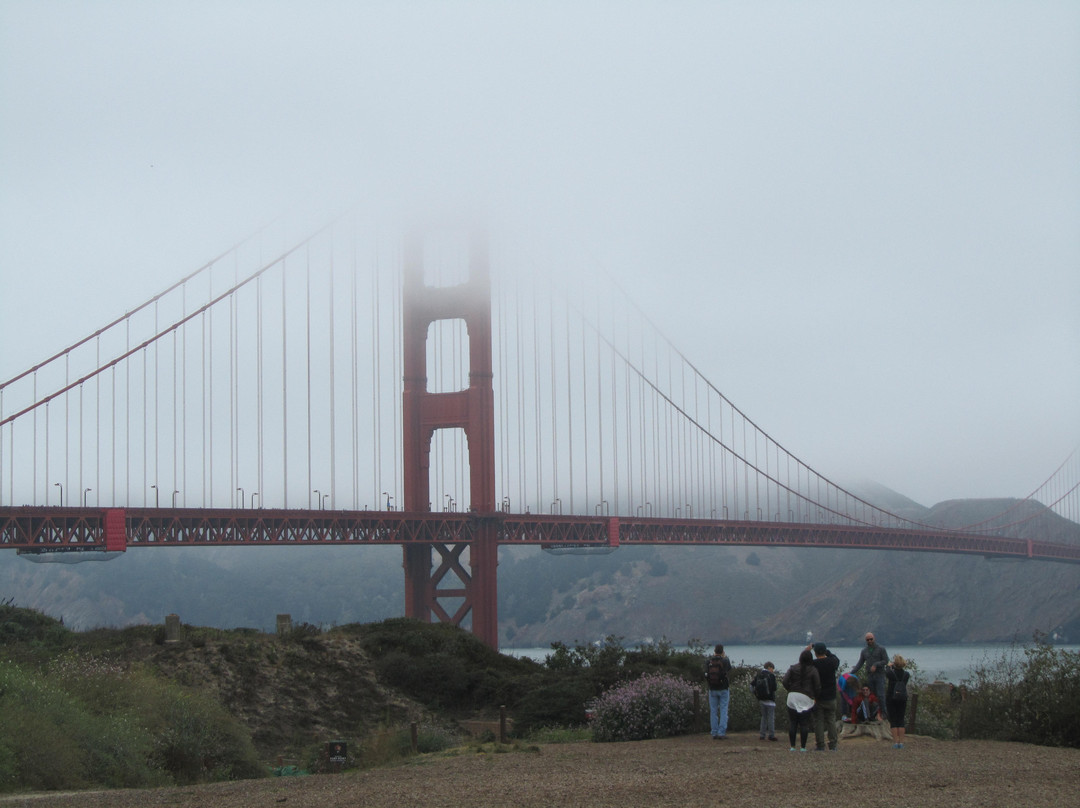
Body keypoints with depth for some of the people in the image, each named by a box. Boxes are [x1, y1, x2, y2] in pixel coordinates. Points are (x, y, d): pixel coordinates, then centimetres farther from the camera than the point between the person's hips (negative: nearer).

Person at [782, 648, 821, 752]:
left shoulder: (793, 668, 3)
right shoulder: (813, 670, -2)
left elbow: (785, 681, -5)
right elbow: (817, 686, -2)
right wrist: (815, 696, 14)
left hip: (792, 697, 1)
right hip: (806, 698, -1)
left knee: (792, 723, 6)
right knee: (804, 724, 4)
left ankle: (792, 746, 3)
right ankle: (803, 746, 3)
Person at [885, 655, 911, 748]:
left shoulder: (891, 673, -14)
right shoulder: (906, 675, -5)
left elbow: (887, 672, 9)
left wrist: (888, 666, 30)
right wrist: (893, 668, 33)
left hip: (891, 699, -3)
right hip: (903, 699, 3)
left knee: (893, 721, 1)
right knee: (901, 721, 8)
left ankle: (896, 742, -4)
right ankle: (901, 743, 3)